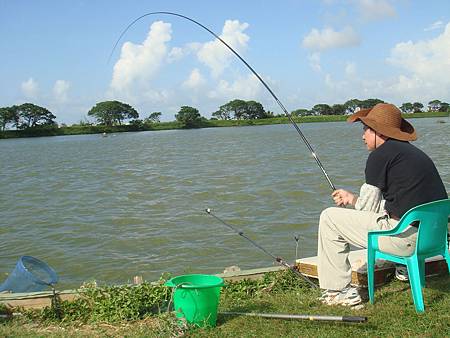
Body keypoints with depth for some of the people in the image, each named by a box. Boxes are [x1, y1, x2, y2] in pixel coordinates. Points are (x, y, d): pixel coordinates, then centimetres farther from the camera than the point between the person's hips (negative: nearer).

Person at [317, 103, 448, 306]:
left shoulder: (381, 155, -8)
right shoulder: (415, 153, 18)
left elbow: (367, 207, -2)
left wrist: (351, 199, 19)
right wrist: (353, 199, 28)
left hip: (406, 237, -9)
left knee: (329, 218, 2)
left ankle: (338, 290, 5)